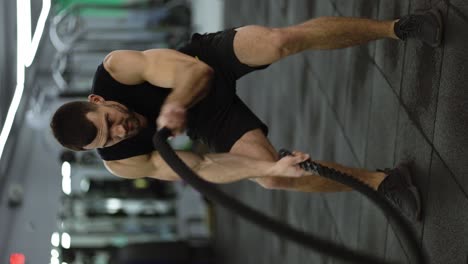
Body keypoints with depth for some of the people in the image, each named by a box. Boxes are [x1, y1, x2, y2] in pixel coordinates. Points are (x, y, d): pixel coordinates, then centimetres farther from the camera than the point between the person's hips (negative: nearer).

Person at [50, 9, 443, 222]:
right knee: (269, 177, -22)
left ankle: (395, 27, -16)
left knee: (281, 41, -31)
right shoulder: (123, 163, -22)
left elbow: (196, 70, -29)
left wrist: (175, 101, -49)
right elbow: (201, 169, -24)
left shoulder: (115, 70, -29)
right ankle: (381, 181, -6)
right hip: (211, 121, 1)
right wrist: (269, 167, -35)